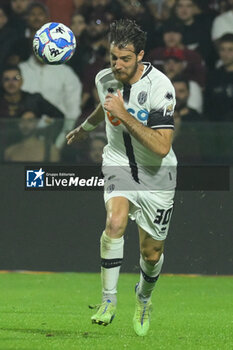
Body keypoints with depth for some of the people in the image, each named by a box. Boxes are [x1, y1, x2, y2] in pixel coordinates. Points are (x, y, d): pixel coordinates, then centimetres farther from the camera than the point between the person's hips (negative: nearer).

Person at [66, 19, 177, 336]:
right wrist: (85, 127, 37)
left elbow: (162, 147, -30)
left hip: (156, 172, -2)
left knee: (152, 253, 5)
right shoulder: (104, 79, -7)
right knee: (115, 222, -28)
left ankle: (144, 298, 38)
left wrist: (124, 115, -34)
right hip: (119, 164, 2)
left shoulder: (160, 87, -24)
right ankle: (108, 301, -19)